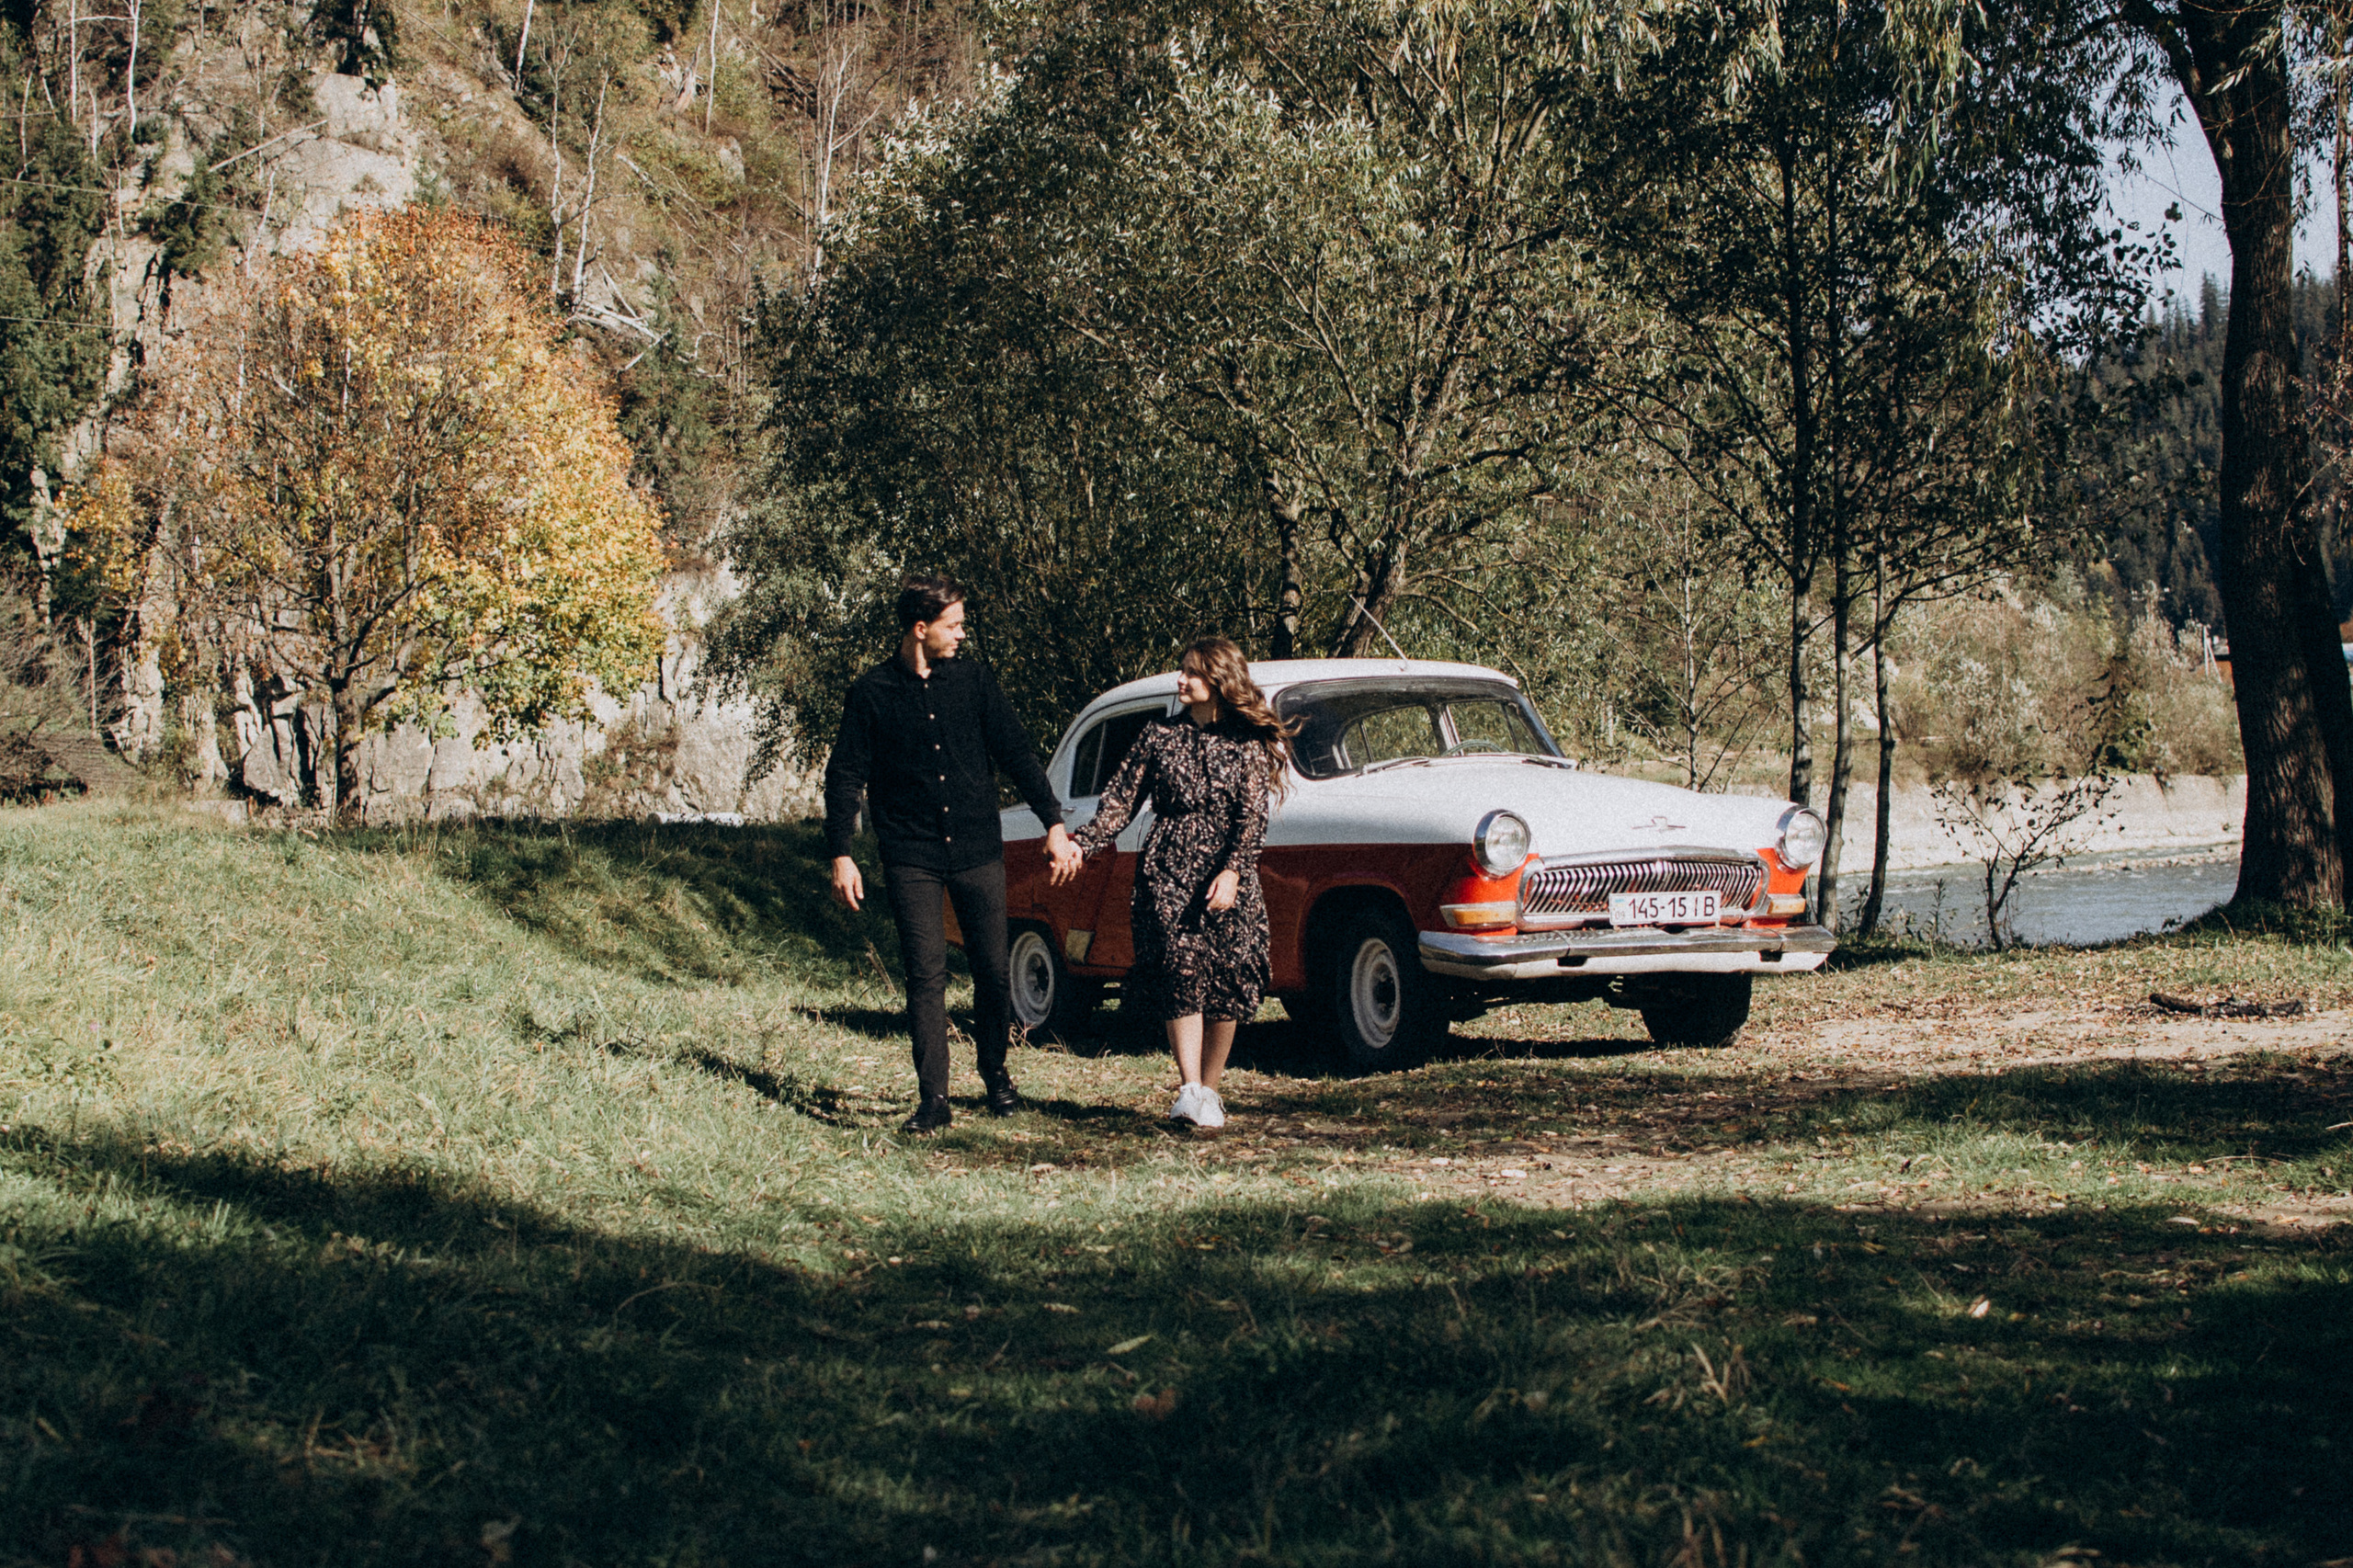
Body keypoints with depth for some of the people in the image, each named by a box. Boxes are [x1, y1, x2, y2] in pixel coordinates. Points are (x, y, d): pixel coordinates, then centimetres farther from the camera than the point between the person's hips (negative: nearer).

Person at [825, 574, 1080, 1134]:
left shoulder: (972, 680, 6)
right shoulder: (873, 693, 0)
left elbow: (1017, 752, 7)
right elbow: (845, 776, 3)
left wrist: (1054, 823, 1)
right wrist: (841, 855, -4)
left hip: (978, 853, 2)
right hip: (912, 859, -2)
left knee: (993, 972, 5)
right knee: (926, 976, -7)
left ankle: (997, 1076, 26)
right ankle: (933, 1099, -4)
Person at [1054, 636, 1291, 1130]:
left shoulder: (1248, 745, 6)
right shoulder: (1159, 737, 12)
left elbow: (1253, 816, -3)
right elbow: (1120, 802, 9)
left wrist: (1232, 871, -18)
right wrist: (1080, 847, -5)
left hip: (1227, 878, 0)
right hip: (1166, 871, 0)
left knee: (1227, 980, -3)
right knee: (1181, 971, -14)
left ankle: (1209, 1091, 9)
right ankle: (1190, 1091, -19)